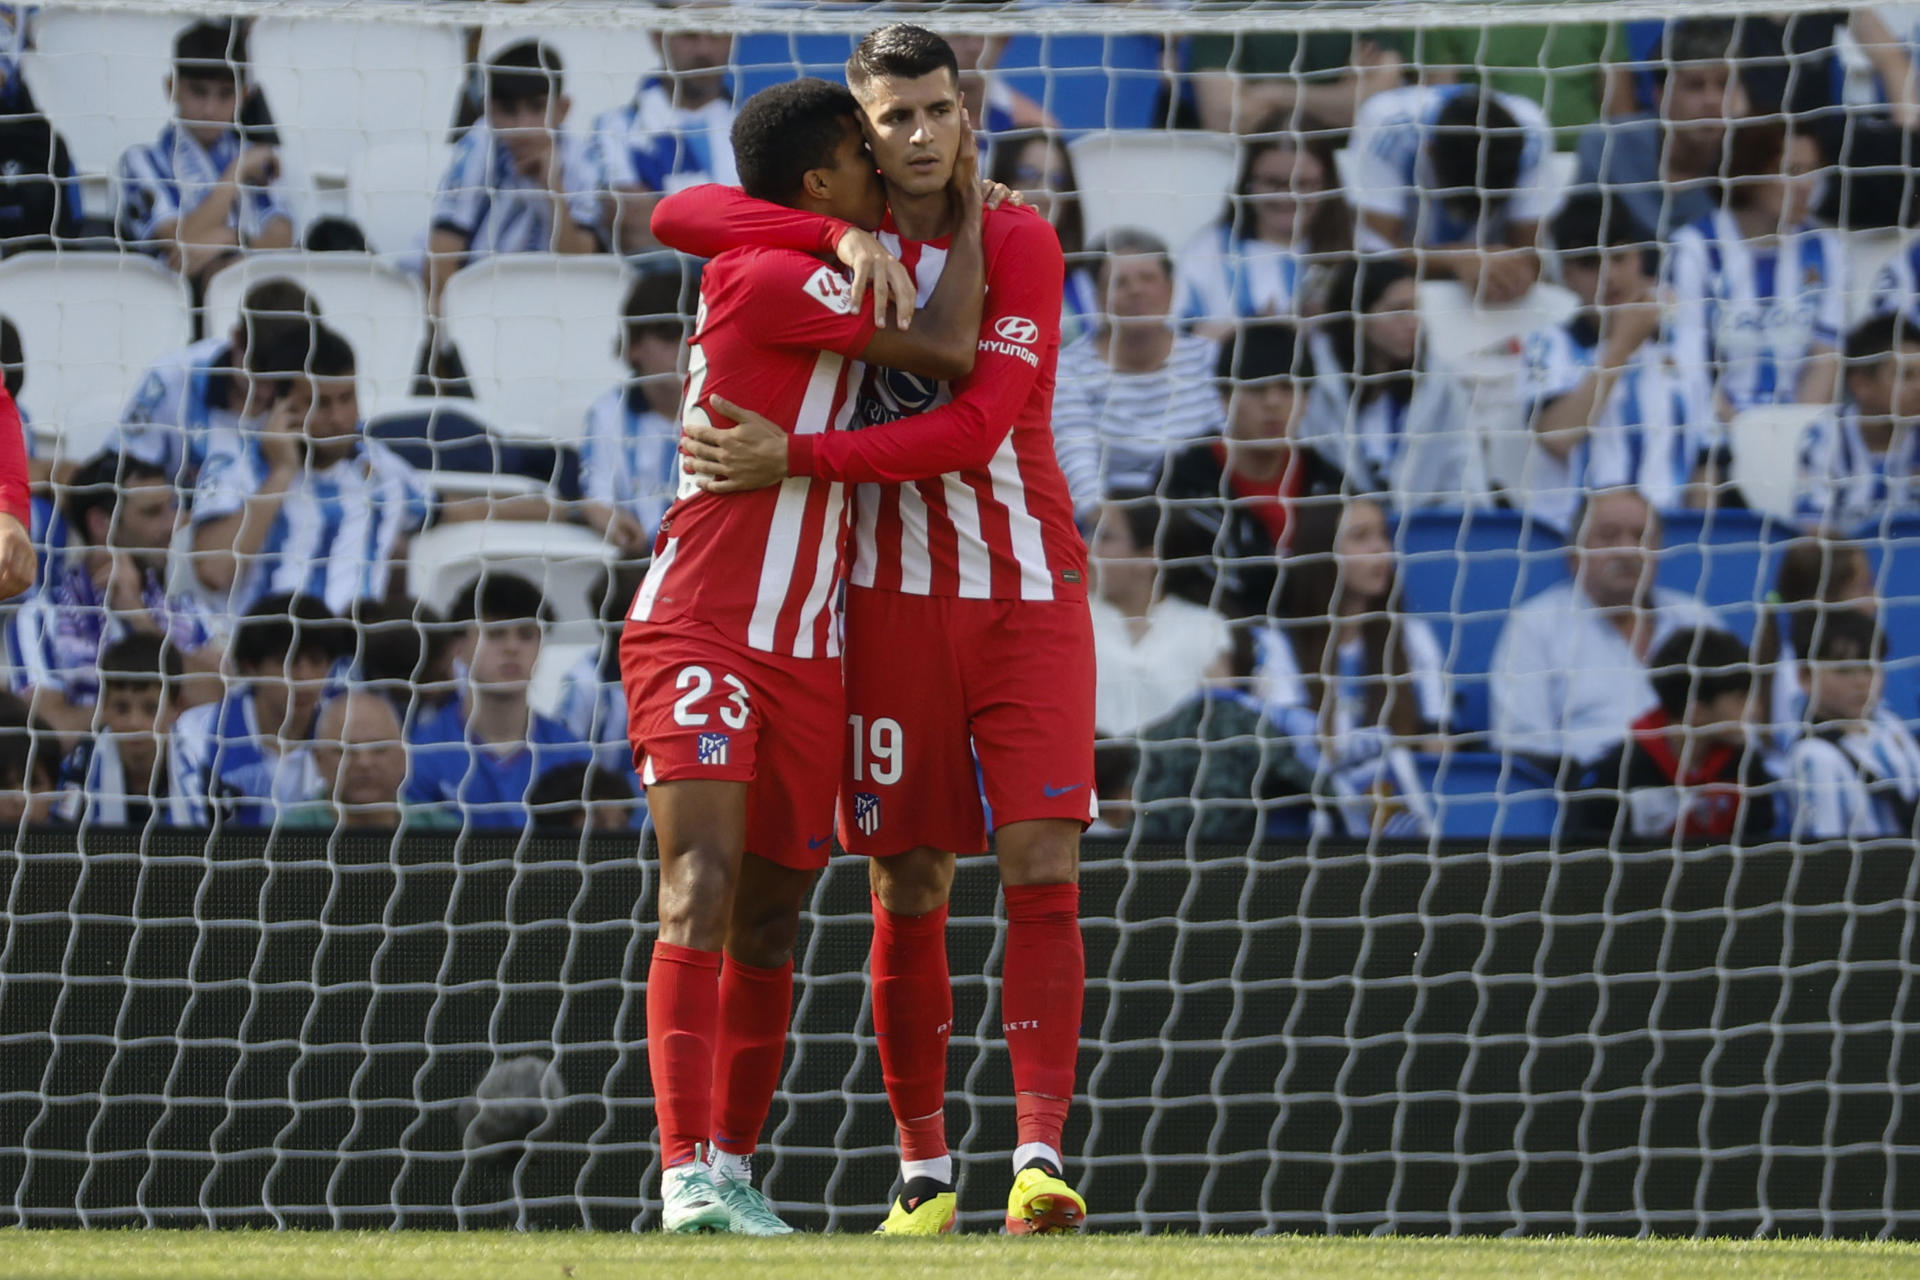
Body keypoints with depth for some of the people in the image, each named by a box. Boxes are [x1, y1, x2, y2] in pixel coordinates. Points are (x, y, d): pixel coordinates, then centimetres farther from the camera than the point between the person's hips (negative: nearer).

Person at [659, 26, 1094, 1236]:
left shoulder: (1019, 244, -6)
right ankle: (924, 1173, 10)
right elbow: (681, 215, -11)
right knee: (910, 892, 0)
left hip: (1030, 595, -1)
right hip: (897, 601, 1)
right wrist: (845, 235, -23)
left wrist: (796, 458, -25)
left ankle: (1041, 1161, -18)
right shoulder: (838, 233, 3)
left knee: (1044, 867, -13)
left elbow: (972, 432, -17)